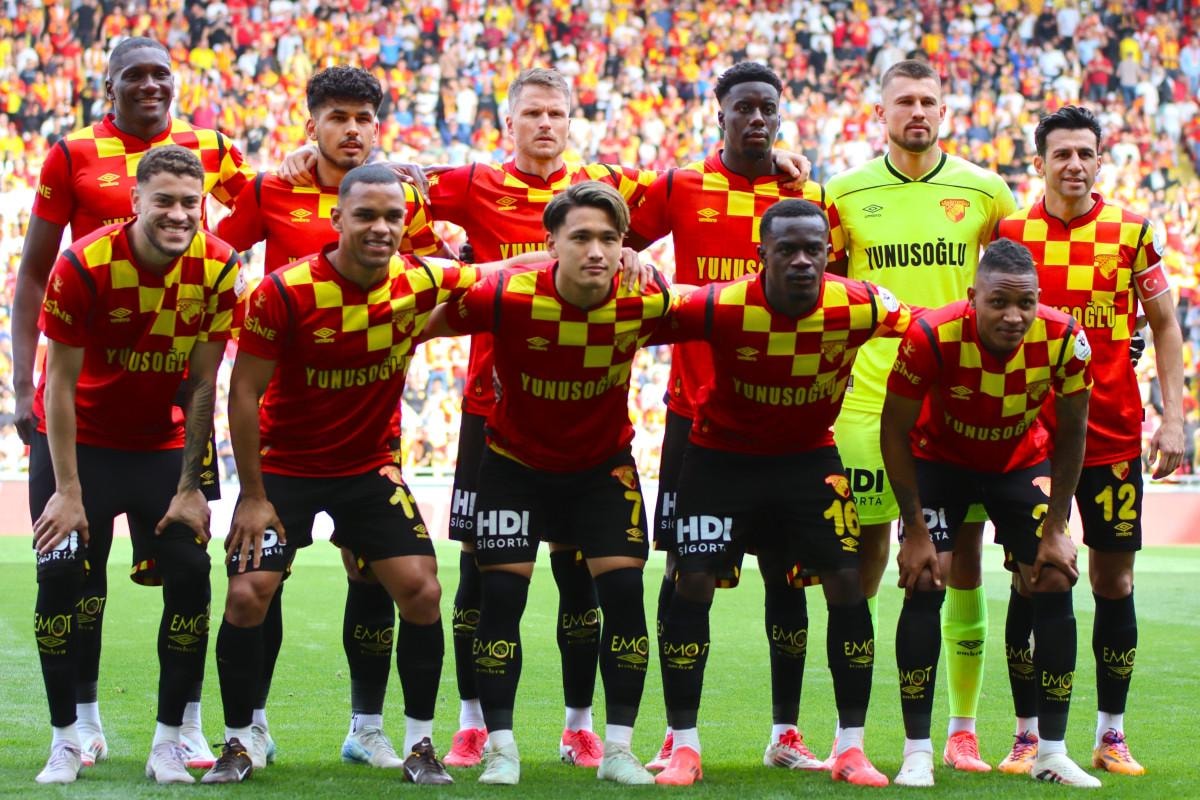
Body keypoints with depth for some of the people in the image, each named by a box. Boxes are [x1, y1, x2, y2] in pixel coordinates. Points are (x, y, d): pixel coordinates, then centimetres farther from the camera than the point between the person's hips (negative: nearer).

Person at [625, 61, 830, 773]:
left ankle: (786, 733, 10)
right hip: (697, 406, -1)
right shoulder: (679, 190, 3)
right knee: (686, 565, 1)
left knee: (787, 568, 3)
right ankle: (677, 731, 8)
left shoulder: (810, 199, 7)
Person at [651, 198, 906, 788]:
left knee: (847, 585, -6)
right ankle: (684, 747, 3)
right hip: (721, 454, -2)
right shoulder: (721, 307, -27)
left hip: (810, 456, 2)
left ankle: (851, 747, 6)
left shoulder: (858, 307, -20)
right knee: (693, 584, -9)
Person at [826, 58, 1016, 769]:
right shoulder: (846, 194, 3)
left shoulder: (984, 192, 4)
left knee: (963, 561, 2)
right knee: (863, 557, 0)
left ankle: (963, 729, 12)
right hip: (870, 398, 0)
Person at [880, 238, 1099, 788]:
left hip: (1022, 461, 2)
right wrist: (915, 530, -18)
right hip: (940, 460, -2)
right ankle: (917, 751, -7)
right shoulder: (931, 338, -35)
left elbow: (1070, 435, -10)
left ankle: (1053, 752, 3)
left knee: (1055, 586, -7)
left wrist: (1056, 528, -9)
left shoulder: (1065, 341, -28)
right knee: (925, 585, -16)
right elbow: (895, 433, -19)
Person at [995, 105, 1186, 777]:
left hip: (1113, 436, 0)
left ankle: (1112, 735, 11)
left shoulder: (1131, 234, 2)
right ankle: (1029, 734, 8)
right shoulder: (1011, 235, 2)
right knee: (1030, 581, 0)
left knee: (1115, 580, 3)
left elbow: (1165, 326, 6)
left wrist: (1173, 418, -2)